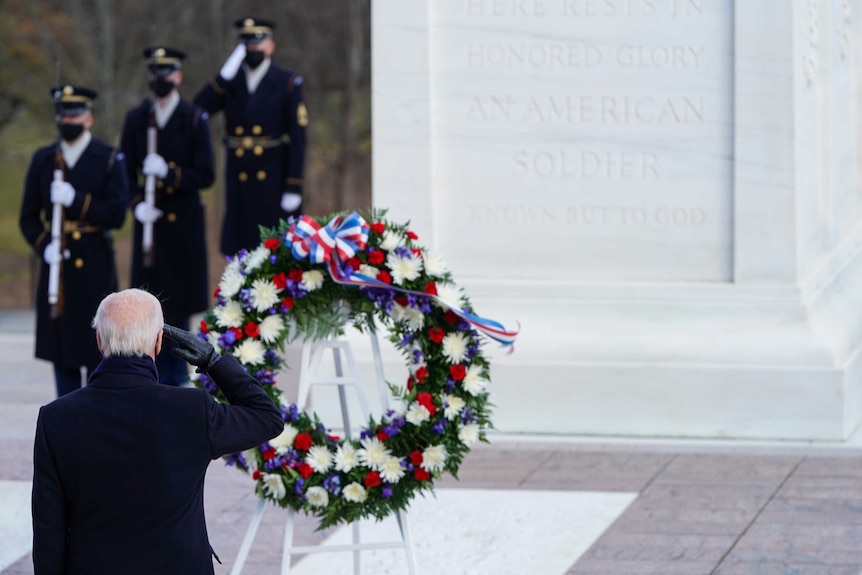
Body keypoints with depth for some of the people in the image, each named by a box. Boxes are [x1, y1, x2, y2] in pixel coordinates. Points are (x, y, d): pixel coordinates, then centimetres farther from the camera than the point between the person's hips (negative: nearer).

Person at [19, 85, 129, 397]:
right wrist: (44, 245, -9)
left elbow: (116, 214, -7)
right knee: (62, 352, 4)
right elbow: (28, 218, 10)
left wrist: (76, 200, -18)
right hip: (57, 266, 3)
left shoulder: (109, 159, 1)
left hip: (95, 268, -3)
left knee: (97, 349, -1)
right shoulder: (43, 160, 9)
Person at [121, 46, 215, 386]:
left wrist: (168, 173, -20)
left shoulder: (194, 119, -1)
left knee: (179, 304, 1)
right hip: (149, 222, 2)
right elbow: (125, 172, 8)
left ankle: (177, 376, 11)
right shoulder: (135, 119, 7)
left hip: (184, 224, -2)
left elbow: (205, 176, -5)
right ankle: (159, 376, 10)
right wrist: (137, 204, -10)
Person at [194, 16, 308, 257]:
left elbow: (297, 138, -6)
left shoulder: (287, 83, -1)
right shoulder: (230, 81, 8)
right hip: (238, 184, 3)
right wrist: (225, 76, -15)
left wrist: (294, 189, -12)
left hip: (274, 182, -3)